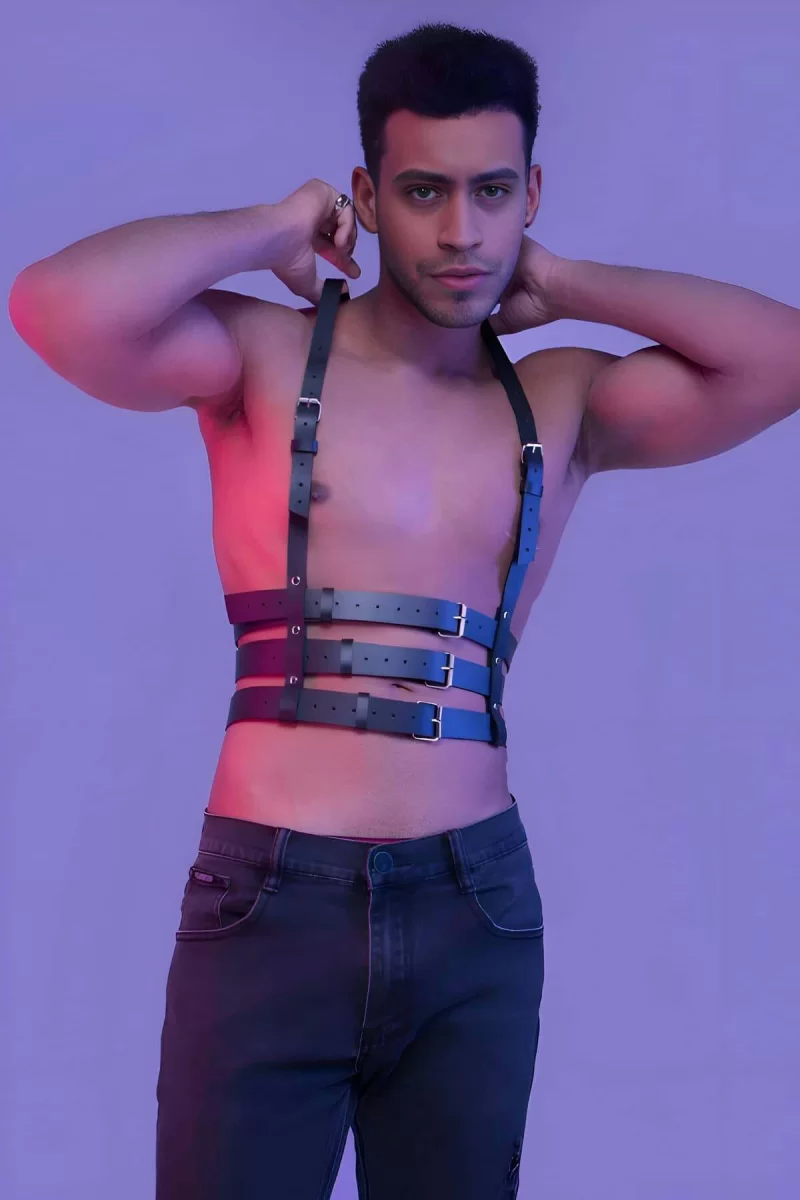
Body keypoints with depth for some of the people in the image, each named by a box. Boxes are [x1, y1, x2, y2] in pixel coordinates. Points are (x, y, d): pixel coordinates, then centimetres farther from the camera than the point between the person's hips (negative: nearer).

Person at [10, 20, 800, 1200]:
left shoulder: (563, 405, 9)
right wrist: (270, 230, -4)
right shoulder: (266, 356, 1)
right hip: (271, 906, -3)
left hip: (477, 917, 3)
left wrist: (566, 287, 4)